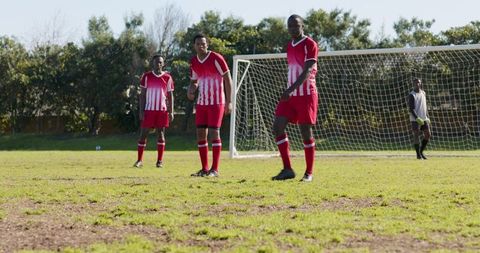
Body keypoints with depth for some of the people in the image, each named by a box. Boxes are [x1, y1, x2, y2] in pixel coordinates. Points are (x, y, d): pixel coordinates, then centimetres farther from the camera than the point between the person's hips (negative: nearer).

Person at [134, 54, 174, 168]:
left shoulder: (167, 77, 5)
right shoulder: (146, 76, 2)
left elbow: (170, 95, 7)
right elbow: (142, 94, 2)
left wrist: (171, 112, 1)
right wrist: (141, 110, -5)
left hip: (162, 110, 1)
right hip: (149, 109, 0)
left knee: (161, 134, 2)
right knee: (143, 133, 0)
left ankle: (160, 161, 6)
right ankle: (139, 160, 7)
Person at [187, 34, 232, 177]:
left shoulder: (216, 58, -10)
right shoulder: (193, 62, 8)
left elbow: (227, 79, -9)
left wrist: (229, 102, -13)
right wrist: (191, 90, -4)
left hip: (216, 103, -6)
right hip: (201, 103, 6)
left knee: (214, 133, -9)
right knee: (200, 134, 4)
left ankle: (215, 169, -5)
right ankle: (204, 169, 12)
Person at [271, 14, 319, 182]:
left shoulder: (310, 44, -9)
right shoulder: (289, 46, 14)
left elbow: (307, 71, -20)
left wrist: (291, 89, -31)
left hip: (306, 95, -7)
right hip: (290, 95, 7)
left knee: (306, 133, -2)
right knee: (277, 127, -6)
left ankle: (309, 173, 9)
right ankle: (287, 169, -1)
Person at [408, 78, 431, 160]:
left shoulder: (423, 93, 12)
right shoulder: (411, 95, -8)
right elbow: (411, 109, -14)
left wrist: (427, 117, 12)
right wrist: (417, 118, -22)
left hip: (424, 119, 6)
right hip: (415, 119, -6)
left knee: (428, 134, 1)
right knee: (416, 135, -6)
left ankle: (421, 151, 17)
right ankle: (418, 154, 2)